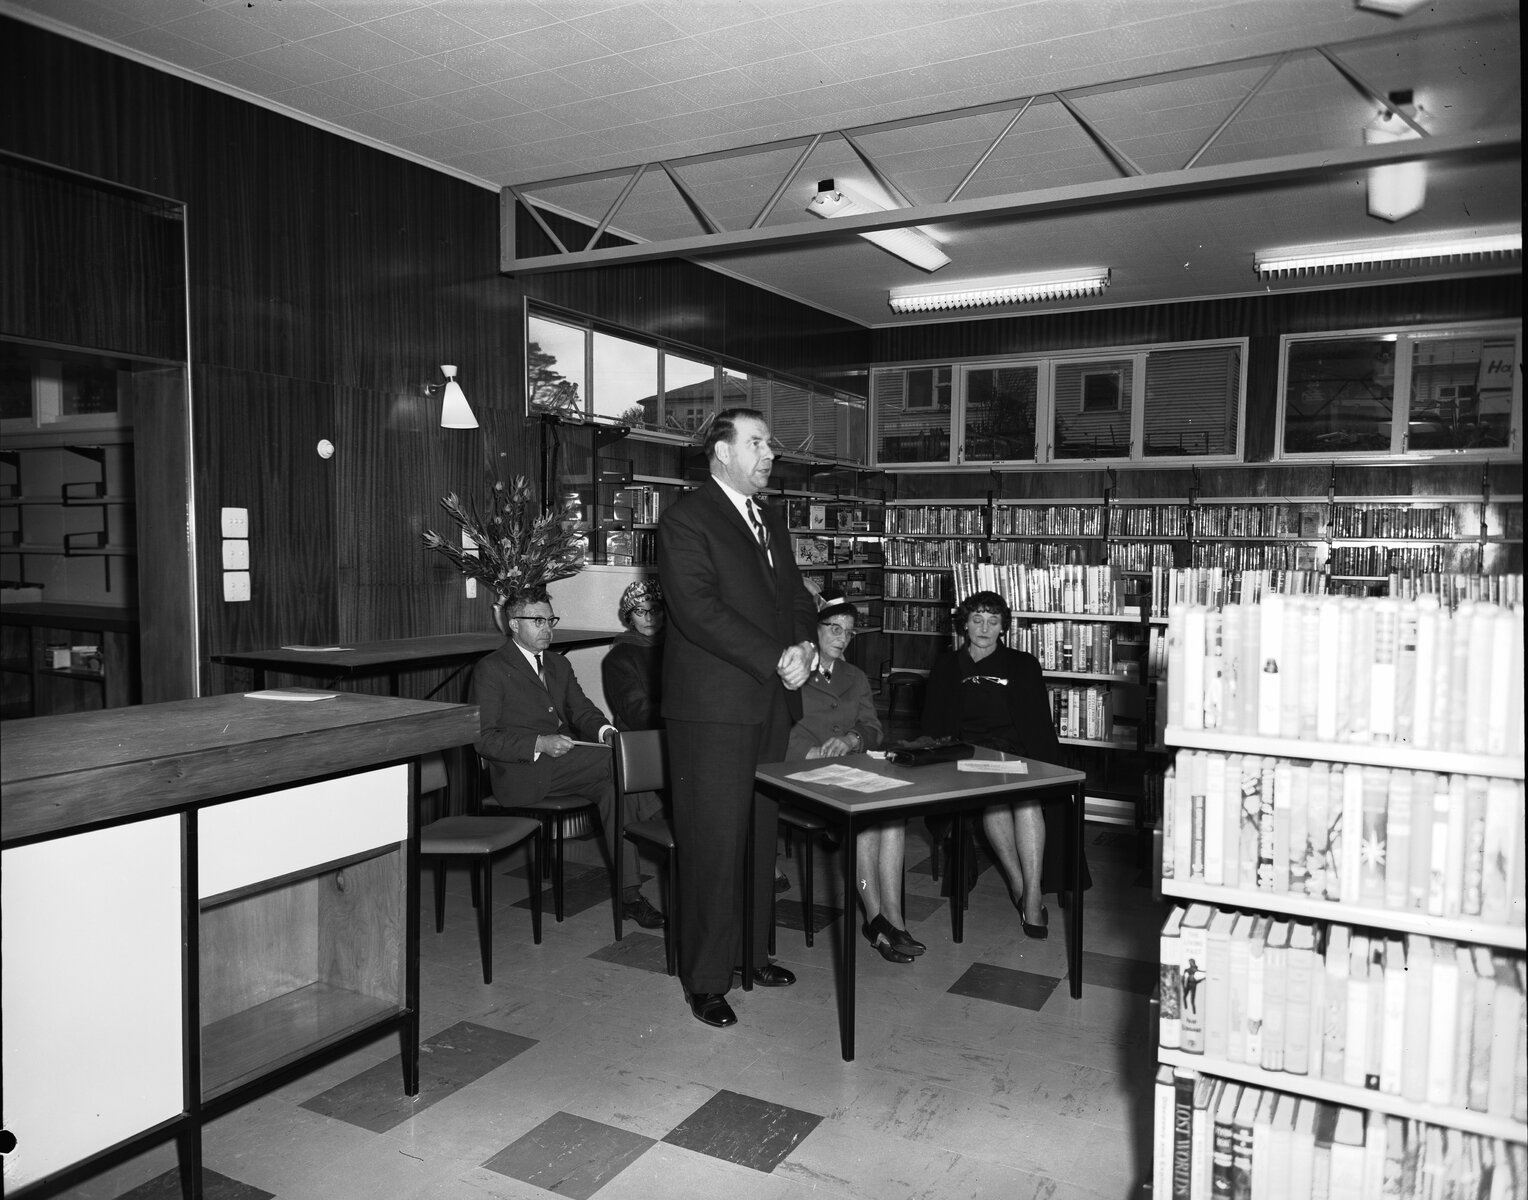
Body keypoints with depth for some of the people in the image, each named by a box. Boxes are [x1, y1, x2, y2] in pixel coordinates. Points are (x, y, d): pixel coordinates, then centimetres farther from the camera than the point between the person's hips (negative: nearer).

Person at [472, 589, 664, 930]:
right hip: (521, 776, -6)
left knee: (612, 785, -24)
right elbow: (484, 738, -8)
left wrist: (604, 730, -9)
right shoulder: (490, 669, 0)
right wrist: (540, 744, -21)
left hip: (565, 767, 6)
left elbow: (581, 709, 15)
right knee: (619, 760, -26)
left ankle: (629, 894, -23)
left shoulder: (558, 665, 22)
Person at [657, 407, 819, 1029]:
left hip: (770, 704, 7)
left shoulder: (771, 521, 18)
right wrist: (777, 660, -17)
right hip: (713, 709, -7)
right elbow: (699, 612, -17)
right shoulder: (685, 521, -8)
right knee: (714, 844, -2)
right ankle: (706, 979, 10)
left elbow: (795, 596, 19)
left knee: (761, 837, 12)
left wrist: (805, 644, -3)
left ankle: (750, 949, 28)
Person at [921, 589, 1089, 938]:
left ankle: (1033, 897, -35)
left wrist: (1049, 764, -8)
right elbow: (932, 728, 17)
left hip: (1016, 751, 0)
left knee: (1027, 794, -33)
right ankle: (1019, 887, -25)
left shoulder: (1023, 666, 17)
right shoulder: (947, 668, 19)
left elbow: (1041, 724, 10)